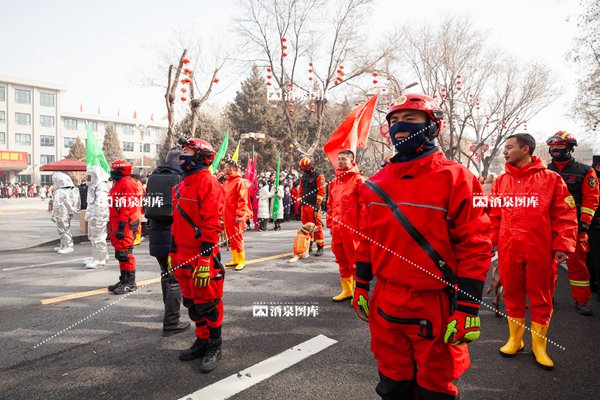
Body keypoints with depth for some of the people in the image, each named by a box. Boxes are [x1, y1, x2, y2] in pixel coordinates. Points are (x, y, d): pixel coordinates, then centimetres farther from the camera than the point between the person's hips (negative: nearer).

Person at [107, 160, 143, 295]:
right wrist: (113, 226, 25)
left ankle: (130, 283, 0)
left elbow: (128, 207, -22)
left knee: (125, 254, -8)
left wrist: (121, 226, -25)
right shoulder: (118, 184, 20)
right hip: (117, 226, 11)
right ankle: (123, 280, 26)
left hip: (125, 226, -11)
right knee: (120, 254, 16)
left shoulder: (127, 184, -14)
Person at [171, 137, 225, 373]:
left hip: (202, 257, -9)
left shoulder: (208, 182, -13)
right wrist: (173, 252, 21)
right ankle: (202, 342, 32)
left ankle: (214, 348, 17)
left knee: (208, 303, 2)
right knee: (192, 302, 17)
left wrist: (205, 258, -23)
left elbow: (212, 223, -19)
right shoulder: (182, 186, 15)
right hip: (183, 256, 9)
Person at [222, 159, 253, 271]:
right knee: (231, 238, 12)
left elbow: (243, 200, -16)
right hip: (227, 215, 8)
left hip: (236, 216, -8)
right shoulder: (227, 182, 14)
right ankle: (235, 260, 22)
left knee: (237, 237, -3)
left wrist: (240, 215, -20)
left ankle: (241, 261, 6)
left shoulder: (240, 182, -12)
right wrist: (222, 212, 17)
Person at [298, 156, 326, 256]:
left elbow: (321, 191, -10)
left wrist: (317, 204, -15)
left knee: (317, 226, -6)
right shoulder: (303, 177, 19)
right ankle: (309, 245, 20)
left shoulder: (318, 176, -3)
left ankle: (320, 247, -1)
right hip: (304, 206, 7)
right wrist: (300, 203, 16)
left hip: (313, 206, -7)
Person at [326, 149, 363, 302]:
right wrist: (330, 224, 16)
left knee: (354, 259, 1)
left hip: (352, 227, -7)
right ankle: (347, 290, 28)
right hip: (337, 228, 7)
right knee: (341, 260, 14)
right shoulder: (334, 182, 15)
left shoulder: (358, 180, -6)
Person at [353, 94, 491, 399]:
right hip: (385, 304, 4)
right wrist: (360, 286, 12)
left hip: (434, 306, -4)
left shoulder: (455, 179, -9)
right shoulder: (377, 184, 5)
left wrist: (467, 308, -13)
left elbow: (475, 247, -11)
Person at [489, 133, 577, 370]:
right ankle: (514, 339, 29)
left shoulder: (551, 179, -1)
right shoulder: (501, 182, 7)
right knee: (512, 295, 12)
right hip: (508, 250, 3)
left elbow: (565, 215, -2)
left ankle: (539, 346, 24)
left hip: (540, 250, -2)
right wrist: (488, 242, 3)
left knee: (541, 298, 9)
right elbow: (493, 215, 9)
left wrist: (563, 245, -9)